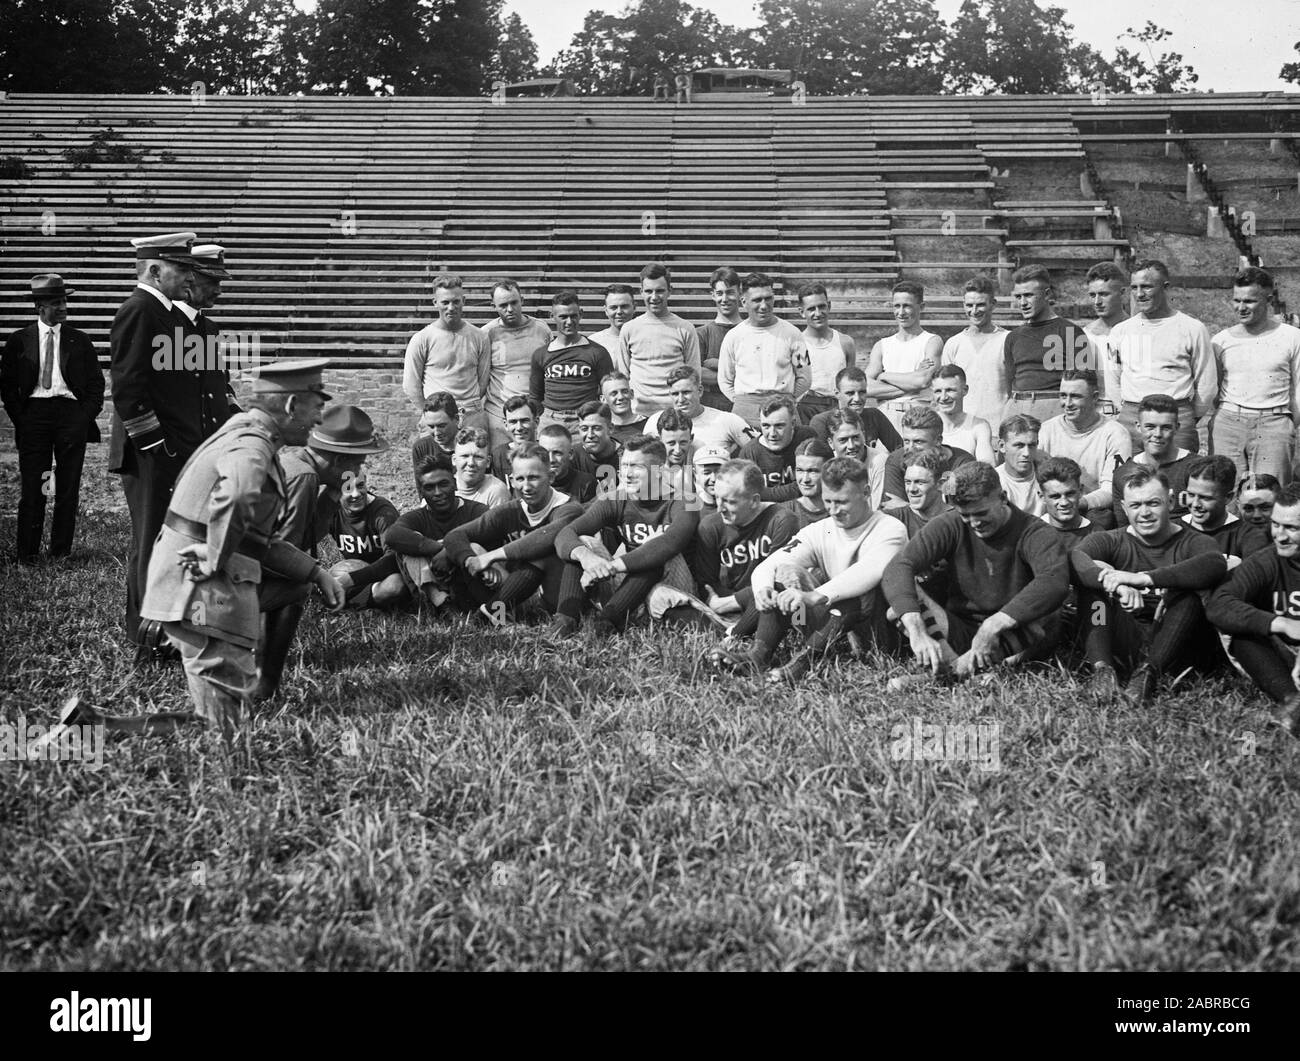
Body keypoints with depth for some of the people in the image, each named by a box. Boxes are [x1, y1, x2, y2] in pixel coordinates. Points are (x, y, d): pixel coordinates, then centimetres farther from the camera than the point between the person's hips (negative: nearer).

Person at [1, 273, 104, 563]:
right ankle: (27, 555, 4)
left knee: (68, 489, 2)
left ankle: (61, 554, 10)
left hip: (72, 413, 1)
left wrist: (87, 416, -1)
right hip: (33, 413, -1)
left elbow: (96, 383, 11)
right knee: (32, 488, -2)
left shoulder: (80, 341, 9)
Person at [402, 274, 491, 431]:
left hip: (474, 418, 2)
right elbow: (411, 385, 2)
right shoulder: (421, 340, -1)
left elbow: (484, 381, 12)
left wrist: (473, 409, 5)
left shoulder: (479, 337, 7)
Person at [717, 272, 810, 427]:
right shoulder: (734, 336, 8)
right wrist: (741, 403, 3)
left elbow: (804, 378, 11)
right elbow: (724, 381, 15)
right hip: (744, 412, 0)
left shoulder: (791, 333, 7)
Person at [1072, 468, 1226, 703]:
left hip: (1173, 648, -1)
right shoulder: (1111, 541, 8)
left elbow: (1216, 564, -22)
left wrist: (1144, 579, -32)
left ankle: (1149, 672, -38)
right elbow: (1074, 557, -16)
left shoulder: (1190, 543, 5)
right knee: (1093, 582, -16)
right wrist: (1116, 585, -37)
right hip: (1124, 645, 1)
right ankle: (1102, 668, -31)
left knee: (1189, 594, -25)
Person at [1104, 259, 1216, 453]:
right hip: (1130, 421, 3)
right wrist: (1129, 412, 13)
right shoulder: (1120, 331, 12)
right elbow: (1112, 382, 19)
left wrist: (1189, 419, 10)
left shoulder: (1192, 329, 3)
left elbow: (1206, 385, 7)